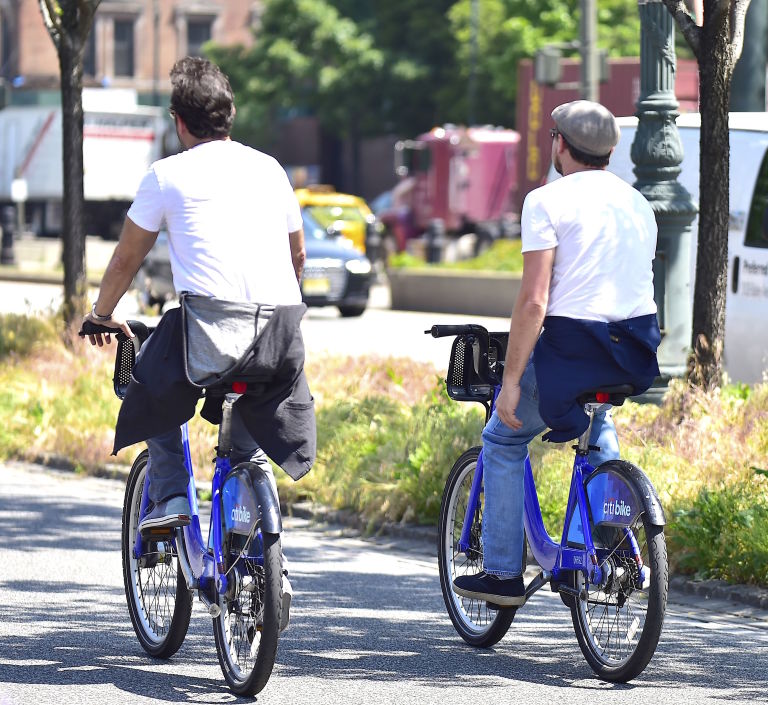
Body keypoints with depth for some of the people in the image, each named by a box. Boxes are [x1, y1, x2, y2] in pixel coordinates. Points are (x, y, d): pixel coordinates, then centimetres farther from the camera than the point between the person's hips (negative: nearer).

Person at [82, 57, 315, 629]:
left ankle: (170, 497, 16)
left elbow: (126, 259, 18)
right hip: (281, 332, 4)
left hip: (211, 324, -4)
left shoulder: (168, 174, 8)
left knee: (154, 383, 29)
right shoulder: (269, 168, 20)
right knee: (250, 452, 23)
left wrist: (103, 314, 36)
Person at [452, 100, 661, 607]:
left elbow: (533, 301, -13)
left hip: (572, 347, -6)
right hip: (637, 354, 6)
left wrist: (511, 380, -10)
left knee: (503, 440, 17)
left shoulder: (548, 201, -6)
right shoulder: (638, 203, 15)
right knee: (597, 421, 38)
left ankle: (503, 573, 14)